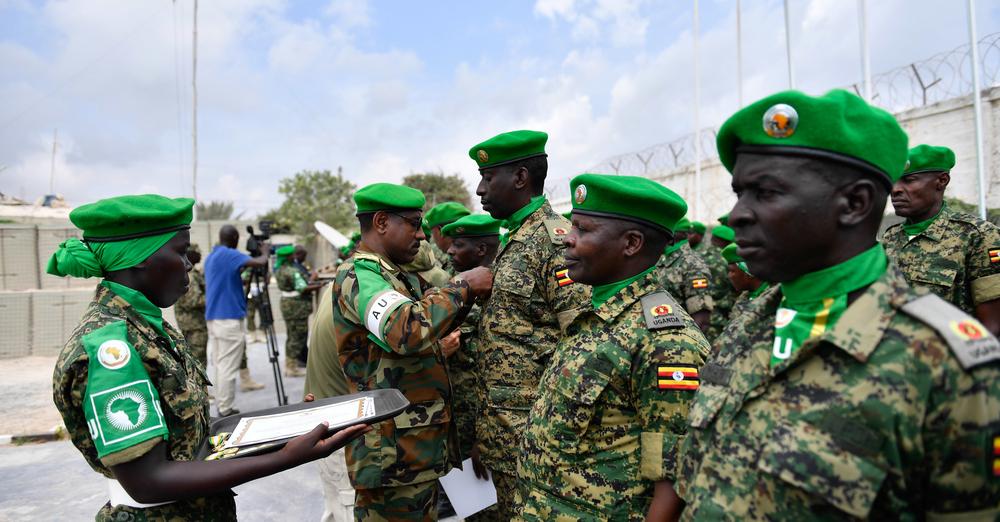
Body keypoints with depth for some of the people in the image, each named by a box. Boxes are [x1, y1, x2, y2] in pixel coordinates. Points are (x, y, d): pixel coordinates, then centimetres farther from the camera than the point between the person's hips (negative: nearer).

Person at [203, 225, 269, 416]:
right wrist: (265, 252, -2)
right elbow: (260, 263, -21)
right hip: (229, 319, -9)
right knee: (228, 367, -5)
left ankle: (220, 406, 15)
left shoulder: (210, 257, 16)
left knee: (218, 364, 10)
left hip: (212, 318, 9)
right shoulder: (231, 255, -12)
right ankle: (225, 410, -1)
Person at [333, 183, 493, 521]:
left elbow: (428, 325, 19)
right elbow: (408, 331, -35)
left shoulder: (396, 276, 12)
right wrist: (462, 286, -22)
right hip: (394, 453, -9)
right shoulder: (357, 274, -18)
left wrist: (467, 294, 3)